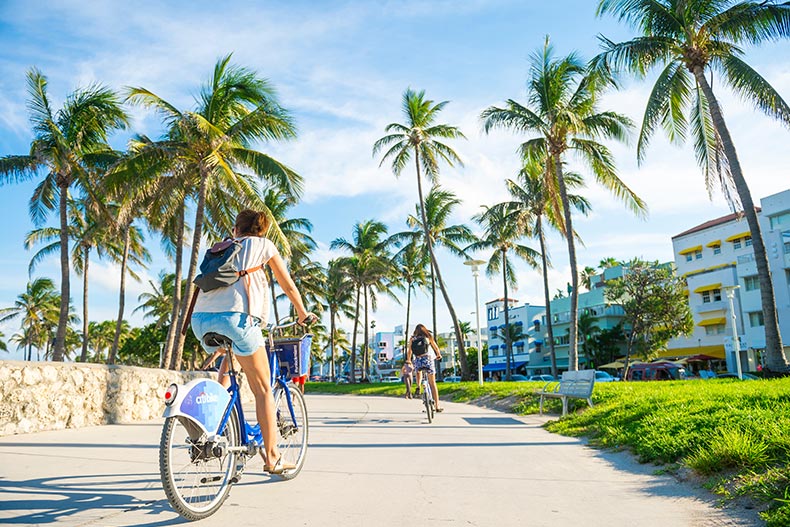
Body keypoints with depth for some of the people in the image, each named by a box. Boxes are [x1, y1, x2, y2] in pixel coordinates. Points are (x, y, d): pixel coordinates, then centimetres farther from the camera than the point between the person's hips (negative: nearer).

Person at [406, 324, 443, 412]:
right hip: (428, 360, -1)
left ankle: (418, 387, 13)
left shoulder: (412, 339, 9)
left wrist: (408, 360, 30)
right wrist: (439, 355, 38)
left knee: (418, 371, 38)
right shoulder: (428, 336, 9)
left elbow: (409, 351, 11)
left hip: (418, 361, 1)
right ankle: (437, 406, 5)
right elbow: (436, 347, 18)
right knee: (432, 383, 7)